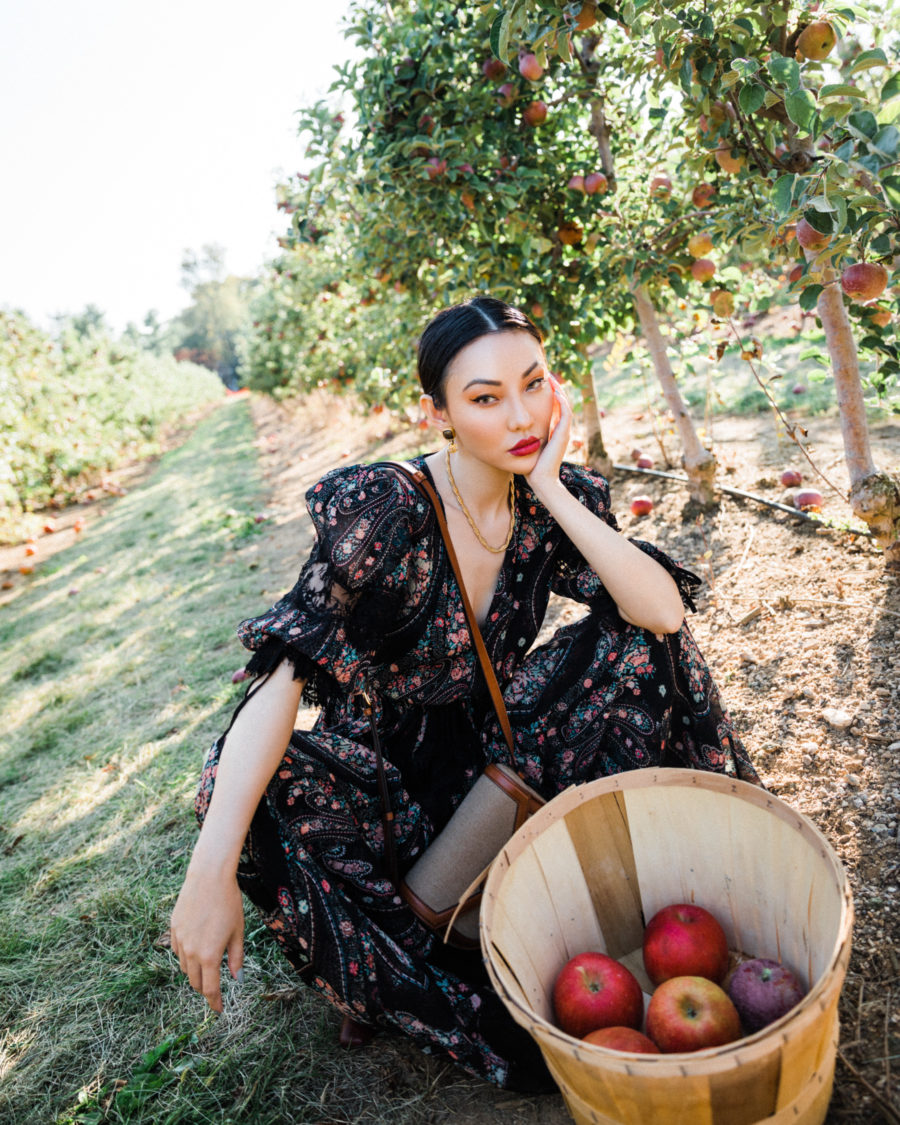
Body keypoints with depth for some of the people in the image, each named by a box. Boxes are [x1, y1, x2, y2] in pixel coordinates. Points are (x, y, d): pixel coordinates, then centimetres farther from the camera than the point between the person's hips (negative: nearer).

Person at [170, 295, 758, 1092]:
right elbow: (285, 676, -32)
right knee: (265, 796, -32)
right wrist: (211, 873, -41)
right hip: (384, 757, -3)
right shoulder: (382, 511, -25)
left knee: (632, 643, -13)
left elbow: (664, 613, -22)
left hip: (494, 742, 4)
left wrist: (554, 491, -27)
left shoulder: (558, 498, -10)